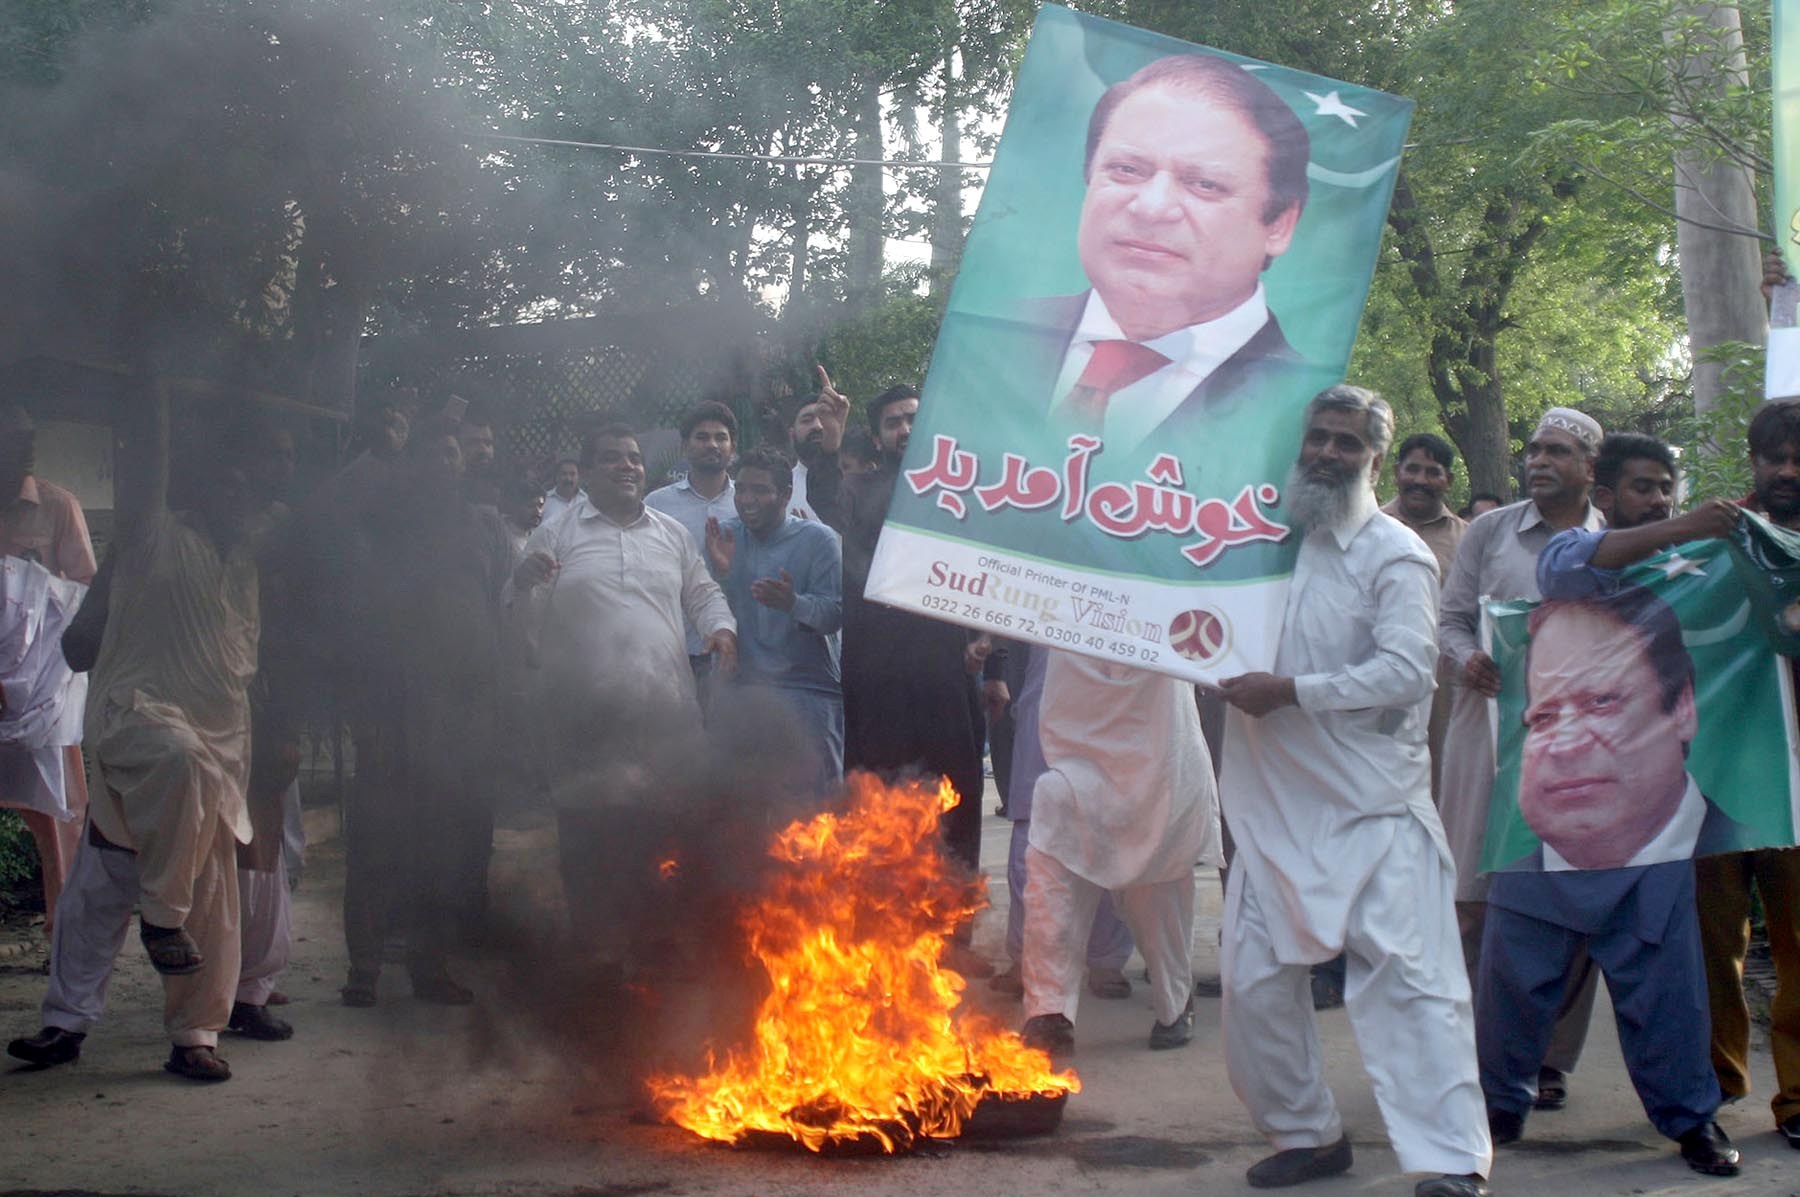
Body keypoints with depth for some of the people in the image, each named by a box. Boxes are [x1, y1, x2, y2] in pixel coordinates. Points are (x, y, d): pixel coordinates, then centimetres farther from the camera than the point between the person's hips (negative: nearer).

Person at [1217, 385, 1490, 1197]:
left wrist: (1291, 691, -19)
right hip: (1275, 803, 6)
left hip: (1371, 807, -6)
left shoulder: (1395, 554, -5)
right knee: (1255, 978, 8)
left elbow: (1404, 671, -16)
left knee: (1404, 976, -12)